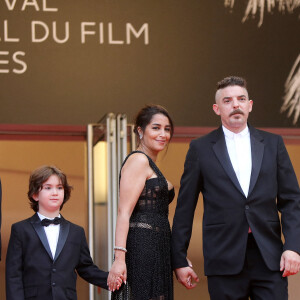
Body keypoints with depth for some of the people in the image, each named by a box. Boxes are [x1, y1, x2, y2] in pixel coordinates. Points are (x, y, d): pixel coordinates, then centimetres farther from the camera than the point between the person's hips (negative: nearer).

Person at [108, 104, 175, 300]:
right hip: (142, 249, -10)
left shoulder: (150, 165, 24)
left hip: (155, 251, 10)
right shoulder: (138, 160, -7)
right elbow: (124, 212, -16)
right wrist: (119, 257, -25)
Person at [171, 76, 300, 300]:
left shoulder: (273, 144, 12)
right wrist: (179, 260, 3)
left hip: (269, 259, 1)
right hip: (225, 262, -1)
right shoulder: (201, 149, 7)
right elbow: (185, 208, 7)